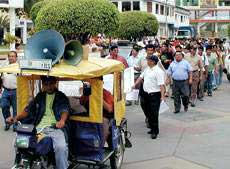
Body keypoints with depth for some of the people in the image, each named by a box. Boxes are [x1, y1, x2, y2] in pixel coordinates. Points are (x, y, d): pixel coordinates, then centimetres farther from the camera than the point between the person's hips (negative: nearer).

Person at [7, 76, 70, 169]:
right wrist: (16, 118, -4)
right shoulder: (40, 96, 22)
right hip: (39, 127, 3)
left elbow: (65, 109, -5)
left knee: (61, 146, -33)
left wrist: (62, 120, -30)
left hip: (55, 128, -3)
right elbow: (29, 109, 15)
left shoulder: (61, 97, 12)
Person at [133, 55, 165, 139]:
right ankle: (152, 128, 28)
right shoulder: (147, 69, 11)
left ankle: (155, 131, 4)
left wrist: (162, 96, -24)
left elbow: (161, 85, -20)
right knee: (148, 112, 15)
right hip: (146, 94, 9)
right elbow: (141, 77, 23)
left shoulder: (158, 71, -16)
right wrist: (135, 85, 18)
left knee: (154, 113, -5)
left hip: (155, 94, -9)